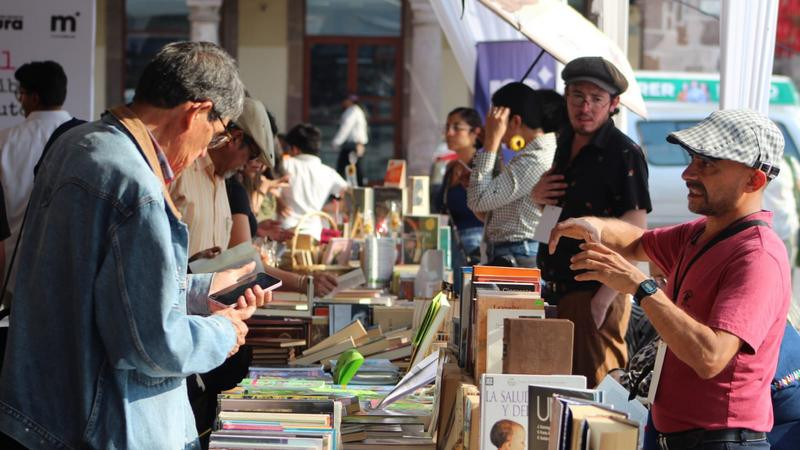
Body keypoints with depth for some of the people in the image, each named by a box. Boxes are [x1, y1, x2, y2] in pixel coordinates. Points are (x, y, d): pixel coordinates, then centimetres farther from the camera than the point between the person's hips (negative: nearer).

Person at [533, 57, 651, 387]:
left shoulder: (624, 154, -13)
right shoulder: (566, 143, 12)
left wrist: (603, 298, -21)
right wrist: (538, 195, 4)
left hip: (594, 293, -8)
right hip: (558, 290, 8)